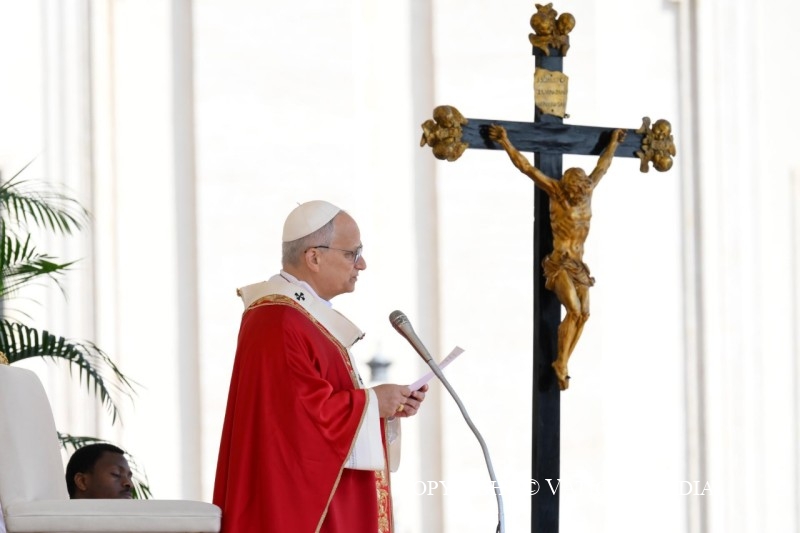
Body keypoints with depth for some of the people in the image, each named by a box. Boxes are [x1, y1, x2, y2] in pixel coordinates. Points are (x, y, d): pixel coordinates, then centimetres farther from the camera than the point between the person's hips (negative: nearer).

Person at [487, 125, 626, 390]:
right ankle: (561, 364, -11)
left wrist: (613, 143, 35)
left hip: (578, 264, 7)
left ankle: (562, 364, 5)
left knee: (583, 314, 0)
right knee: (574, 310, -19)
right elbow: (527, 168, -11)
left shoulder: (587, 191, 6)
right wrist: (506, 143, -15)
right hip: (559, 263, -7)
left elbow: (602, 167, 23)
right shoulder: (555, 191, -8)